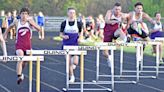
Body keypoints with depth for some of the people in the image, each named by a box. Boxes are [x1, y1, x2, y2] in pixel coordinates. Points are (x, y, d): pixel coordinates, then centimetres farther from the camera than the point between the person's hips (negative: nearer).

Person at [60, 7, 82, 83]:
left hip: (75, 45, 0)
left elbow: (80, 33, 11)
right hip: (66, 45, 0)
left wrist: (79, 38, -10)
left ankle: (73, 61, 26)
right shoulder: (64, 23, -1)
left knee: (75, 62, -11)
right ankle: (72, 77, 15)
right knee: (69, 62, -2)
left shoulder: (78, 23, 0)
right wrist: (64, 36, -17)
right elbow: (61, 34, 5)